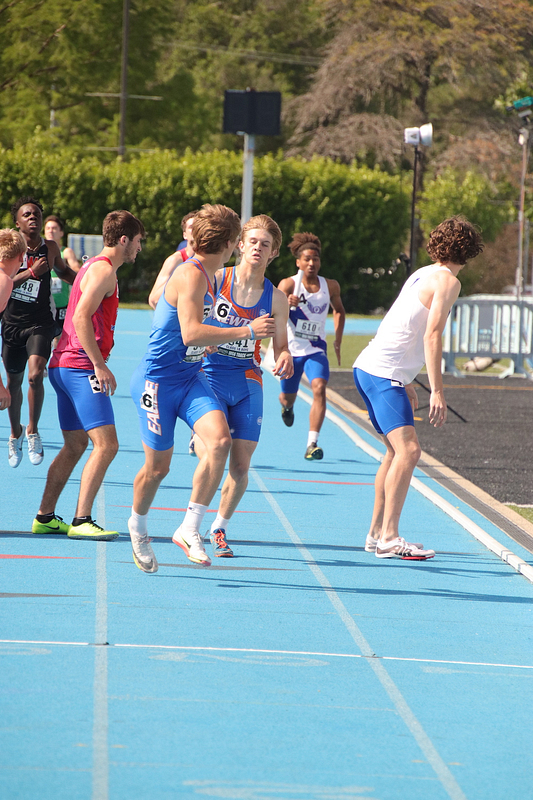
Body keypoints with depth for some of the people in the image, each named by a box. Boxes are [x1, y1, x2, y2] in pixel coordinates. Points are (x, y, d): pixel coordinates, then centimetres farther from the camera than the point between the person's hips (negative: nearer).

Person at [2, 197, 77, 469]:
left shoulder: (50, 247, 1)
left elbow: (63, 270, 22)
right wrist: (31, 272, -25)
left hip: (40, 323, 0)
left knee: (35, 375, -22)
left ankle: (33, 431, -4)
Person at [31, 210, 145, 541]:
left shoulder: (95, 267, 21)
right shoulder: (103, 270, -11)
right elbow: (81, 317, -22)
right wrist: (99, 364, -23)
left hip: (65, 365, 11)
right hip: (81, 367, -11)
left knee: (76, 445, 15)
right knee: (106, 444, -14)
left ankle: (45, 517, 16)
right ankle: (81, 521, -18)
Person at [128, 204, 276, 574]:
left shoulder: (207, 276, 11)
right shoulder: (191, 276, -19)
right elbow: (191, 333, -29)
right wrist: (245, 331, -28)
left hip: (190, 377, 8)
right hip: (158, 380, -8)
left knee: (220, 440, -18)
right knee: (158, 466, 3)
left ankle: (190, 529, -12)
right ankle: (138, 526, 33)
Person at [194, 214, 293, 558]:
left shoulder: (276, 298, 4)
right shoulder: (214, 279, -3)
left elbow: (281, 346, 11)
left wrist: (285, 359, -12)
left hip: (248, 382, 3)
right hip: (209, 376, -3)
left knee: (240, 468, 0)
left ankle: (219, 529, 22)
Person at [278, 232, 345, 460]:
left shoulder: (330, 286, 0)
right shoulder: (288, 284, -10)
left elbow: (339, 311, 20)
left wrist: (337, 341, 13)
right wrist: (287, 304, -45)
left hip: (316, 349, 1)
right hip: (291, 349, -1)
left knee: (319, 388, -24)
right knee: (288, 398, 13)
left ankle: (312, 444, -26)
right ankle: (286, 407, 54)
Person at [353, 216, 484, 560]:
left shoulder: (423, 274, 18)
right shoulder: (448, 281, -9)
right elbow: (432, 335, -18)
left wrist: (406, 383, 31)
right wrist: (437, 391, -19)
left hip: (369, 367, 10)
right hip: (384, 375, -10)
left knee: (398, 451, 19)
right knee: (408, 450, -18)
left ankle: (377, 533, 25)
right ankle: (388, 538, -23)